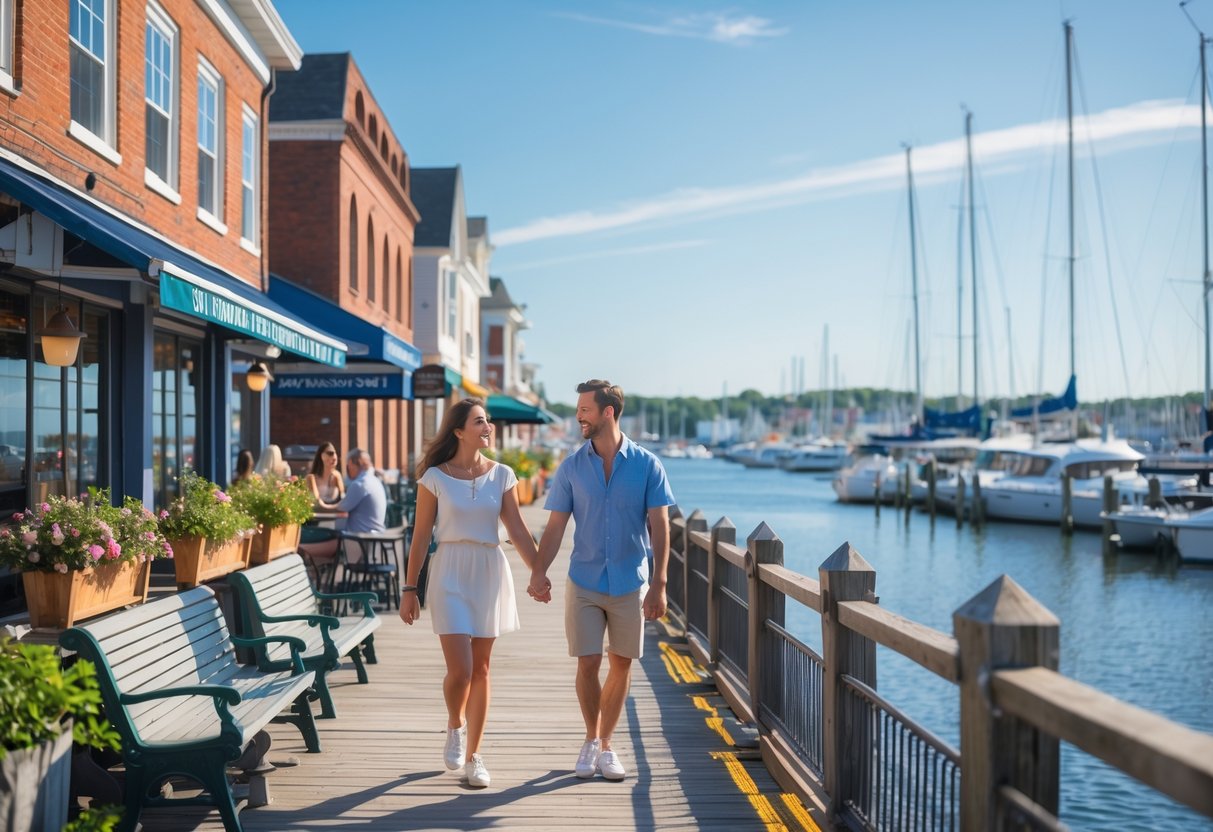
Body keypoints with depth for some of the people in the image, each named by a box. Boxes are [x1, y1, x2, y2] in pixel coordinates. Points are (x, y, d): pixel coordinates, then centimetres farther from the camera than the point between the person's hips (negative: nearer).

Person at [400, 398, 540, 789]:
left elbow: (518, 531, 4)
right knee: (460, 669, -10)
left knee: (480, 669, 7)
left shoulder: (501, 475, 3)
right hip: (450, 573, -2)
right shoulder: (435, 477, -3)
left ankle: (472, 755, 19)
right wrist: (409, 589, 0)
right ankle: (455, 726, 22)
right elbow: (421, 535, 0)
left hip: (489, 571, 2)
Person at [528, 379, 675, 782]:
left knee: (621, 665, 7)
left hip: (630, 584, 0)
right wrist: (539, 571, -14)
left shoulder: (646, 465, -4)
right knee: (588, 663, -1)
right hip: (584, 582, 0)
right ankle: (591, 740, 21)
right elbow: (555, 526, 1)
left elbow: (659, 527, -4)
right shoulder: (572, 467, 0)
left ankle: (605, 744, 23)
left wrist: (658, 584, -11)